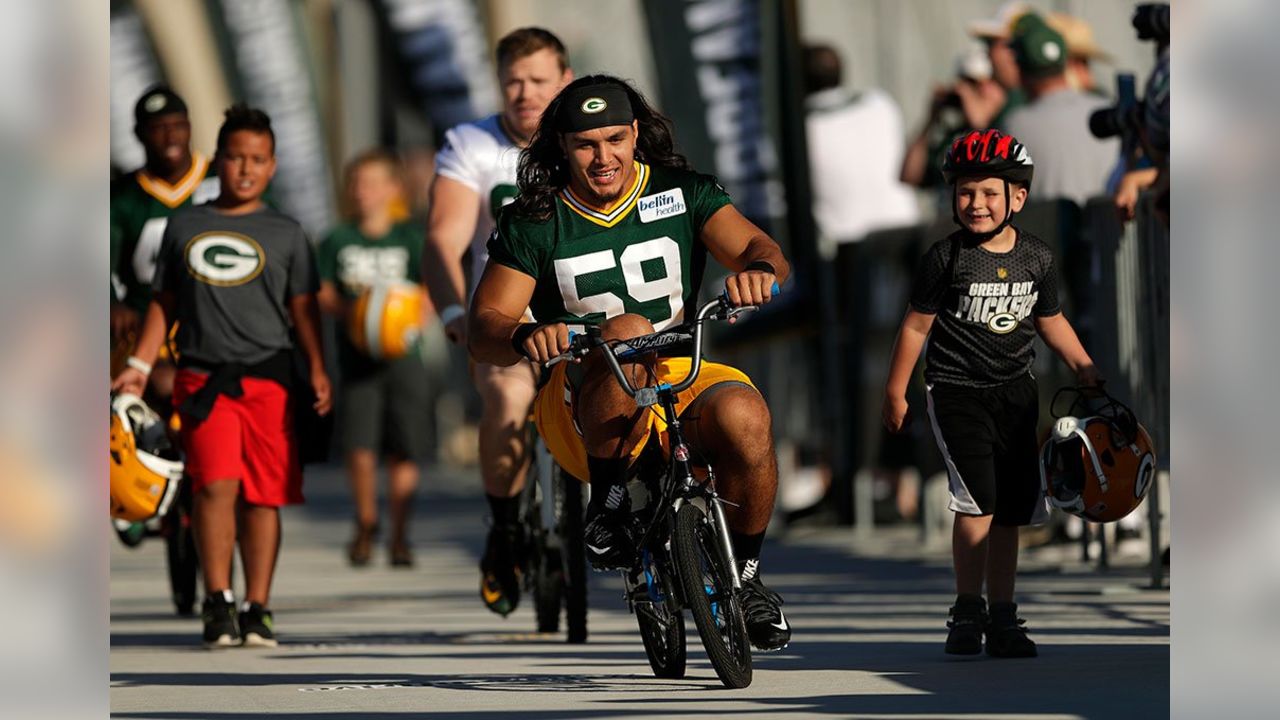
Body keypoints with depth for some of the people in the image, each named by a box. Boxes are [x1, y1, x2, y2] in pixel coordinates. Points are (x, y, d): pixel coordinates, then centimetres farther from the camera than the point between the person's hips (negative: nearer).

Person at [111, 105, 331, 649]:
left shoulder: (286, 235, 12)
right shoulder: (184, 226, 14)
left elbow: (303, 308, 10)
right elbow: (163, 302, 18)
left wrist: (317, 369, -2)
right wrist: (141, 364, 9)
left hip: (268, 378, 1)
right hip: (203, 375, -1)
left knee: (263, 494, -1)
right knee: (216, 483, -16)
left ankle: (256, 609, 5)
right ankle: (217, 602, -11)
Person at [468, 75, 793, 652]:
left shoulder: (681, 192, 3)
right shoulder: (535, 222, 0)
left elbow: (762, 249, -9)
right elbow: (483, 331, -7)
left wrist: (758, 269, -35)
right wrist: (525, 338, -31)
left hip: (684, 378, 2)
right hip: (585, 405, -2)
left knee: (744, 415, -32)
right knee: (627, 332, -35)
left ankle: (744, 574, -7)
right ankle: (607, 506, -20)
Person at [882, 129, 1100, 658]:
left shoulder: (1037, 258, 3)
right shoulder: (947, 257, -8)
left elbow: (1051, 322, 17)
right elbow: (916, 324, -1)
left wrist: (1088, 373, 17)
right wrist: (895, 392, 2)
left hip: (1015, 392, 4)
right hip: (957, 391, -4)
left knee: (1010, 509, 6)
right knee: (977, 498, -18)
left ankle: (1002, 617, 15)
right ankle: (967, 611, -8)